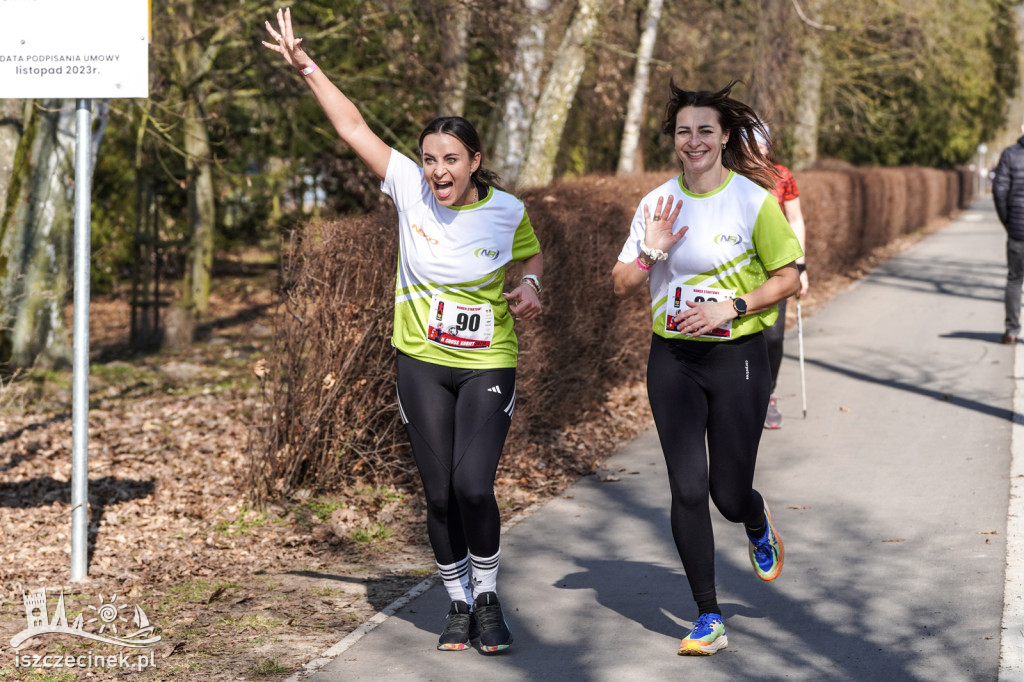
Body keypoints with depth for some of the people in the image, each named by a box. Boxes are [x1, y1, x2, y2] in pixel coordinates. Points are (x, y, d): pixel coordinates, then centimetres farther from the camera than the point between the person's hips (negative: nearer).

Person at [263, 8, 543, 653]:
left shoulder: (505, 210, -8)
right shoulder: (410, 188, -7)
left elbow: (532, 254, 14)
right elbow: (355, 128, -1)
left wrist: (530, 286, -7)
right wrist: (306, 66, -1)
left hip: (488, 365, -2)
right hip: (423, 363, 2)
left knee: (473, 486, -15)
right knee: (440, 494, 2)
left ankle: (487, 599, 8)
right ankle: (458, 604, 22)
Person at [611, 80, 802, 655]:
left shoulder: (753, 199, -6)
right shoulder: (657, 204, 4)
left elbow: (788, 279, -3)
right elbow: (623, 284, 7)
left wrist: (732, 307, -16)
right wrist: (651, 251, -11)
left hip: (737, 355, -2)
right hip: (673, 359, 3)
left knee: (729, 493, 2)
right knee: (688, 487, -4)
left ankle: (759, 527, 42)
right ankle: (709, 620, 7)